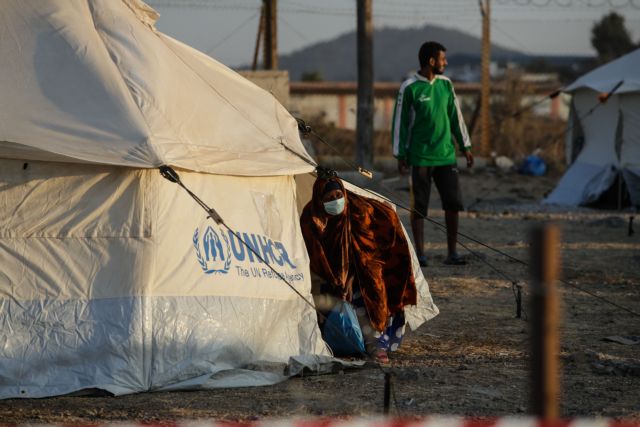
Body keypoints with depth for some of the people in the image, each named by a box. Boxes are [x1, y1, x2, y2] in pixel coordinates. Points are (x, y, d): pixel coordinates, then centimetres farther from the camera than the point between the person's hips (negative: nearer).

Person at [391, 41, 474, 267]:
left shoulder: (445, 84, 8)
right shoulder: (410, 88, -7)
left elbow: (456, 117, 15)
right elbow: (400, 122, -4)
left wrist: (465, 147, 13)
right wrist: (401, 155, -6)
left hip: (446, 155, 4)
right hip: (421, 157, -4)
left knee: (453, 203, 0)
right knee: (419, 206, 0)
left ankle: (452, 252, 7)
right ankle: (419, 253, 7)